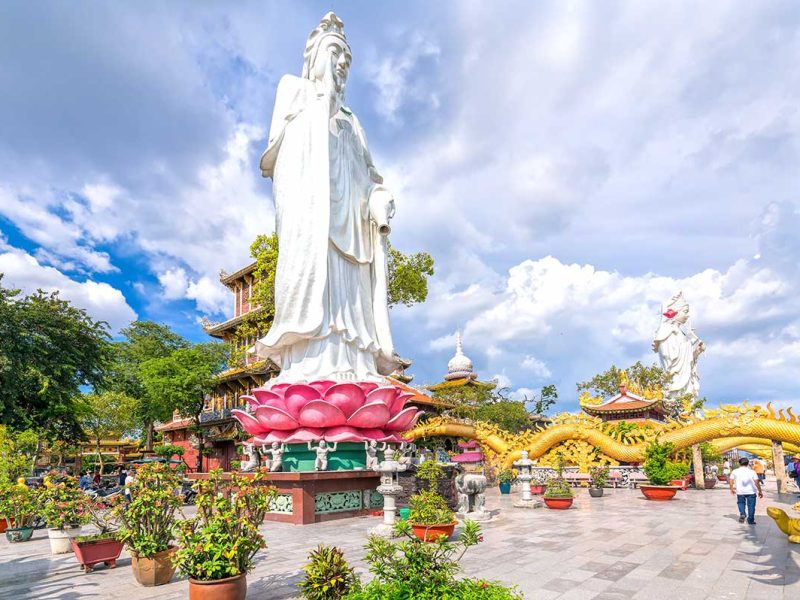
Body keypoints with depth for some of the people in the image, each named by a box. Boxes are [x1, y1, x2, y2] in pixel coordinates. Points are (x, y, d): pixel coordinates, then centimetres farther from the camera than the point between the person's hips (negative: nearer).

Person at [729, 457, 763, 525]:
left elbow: (730, 481, 2)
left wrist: (732, 489, 16)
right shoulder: (752, 471, -2)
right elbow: (757, 483, -9)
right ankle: (751, 520, 13)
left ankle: (742, 514, -3)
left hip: (740, 491, 1)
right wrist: (760, 492, 1)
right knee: (751, 505, 11)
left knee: (741, 503, 19)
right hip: (751, 492, 0)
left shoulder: (735, 471, 2)